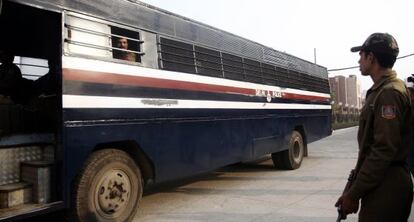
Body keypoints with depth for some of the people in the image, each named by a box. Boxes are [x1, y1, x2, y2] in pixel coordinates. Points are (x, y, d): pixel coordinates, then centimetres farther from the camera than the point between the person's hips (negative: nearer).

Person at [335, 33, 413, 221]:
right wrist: (352, 187, 16)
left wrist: (354, 194, -18)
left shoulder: (390, 93, -16)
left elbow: (384, 151, -22)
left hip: (386, 188, -9)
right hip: (382, 184, 9)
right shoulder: (379, 91, 14)